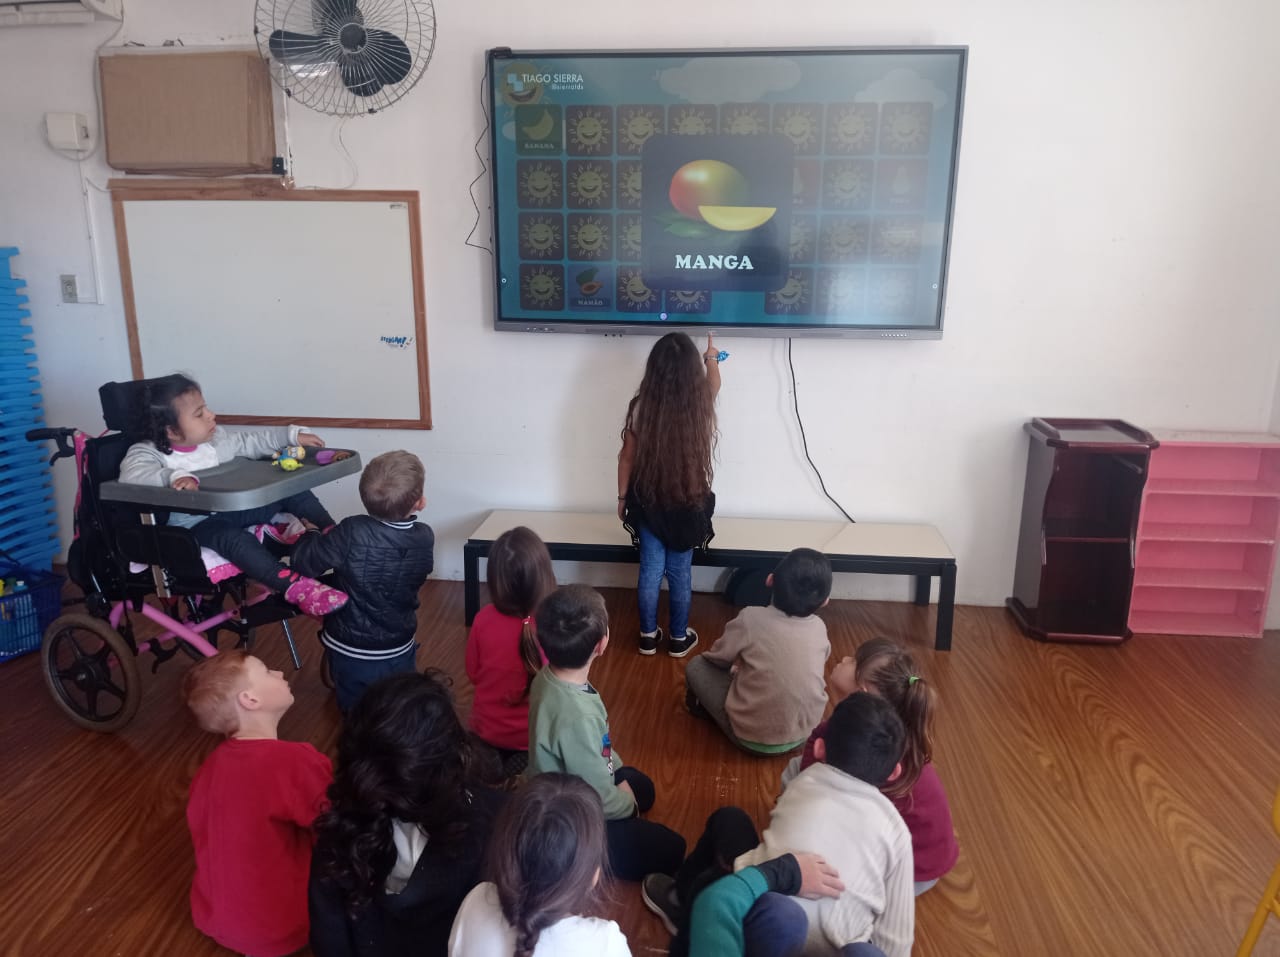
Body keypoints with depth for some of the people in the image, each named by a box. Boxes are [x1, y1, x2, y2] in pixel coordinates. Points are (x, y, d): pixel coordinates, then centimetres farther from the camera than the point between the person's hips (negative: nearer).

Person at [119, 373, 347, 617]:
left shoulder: (215, 438, 9)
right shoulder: (148, 452, -11)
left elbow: (251, 442, 21)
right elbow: (133, 474, -33)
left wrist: (292, 435, 16)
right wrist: (175, 476, -49)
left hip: (234, 507, 8)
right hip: (195, 523, -8)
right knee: (235, 538, -40)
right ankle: (293, 585, -51)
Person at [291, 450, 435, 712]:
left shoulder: (352, 533, -27)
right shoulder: (425, 538, -14)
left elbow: (303, 562, -18)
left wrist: (312, 536, 4)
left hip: (350, 654, -2)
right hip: (399, 653, 2)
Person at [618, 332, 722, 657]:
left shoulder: (642, 407, -15)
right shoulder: (701, 406, -14)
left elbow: (627, 457, -5)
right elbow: (713, 383, 11)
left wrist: (622, 498, 10)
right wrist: (711, 358, 33)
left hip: (647, 501, 1)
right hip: (688, 503, 0)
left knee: (650, 570, 13)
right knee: (680, 573, 13)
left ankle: (648, 636, 27)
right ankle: (679, 638, 28)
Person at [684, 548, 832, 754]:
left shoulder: (751, 618, -19)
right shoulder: (819, 628, -7)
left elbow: (717, 657, -2)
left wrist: (741, 659, 21)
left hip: (753, 739, -4)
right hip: (804, 735, 5)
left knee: (697, 666, 10)